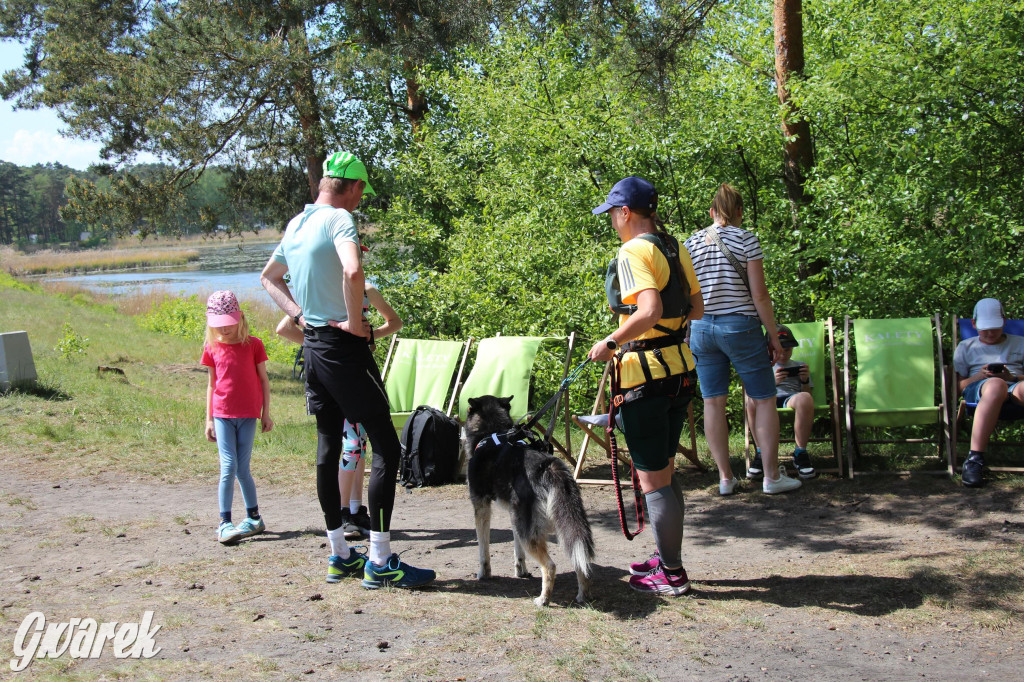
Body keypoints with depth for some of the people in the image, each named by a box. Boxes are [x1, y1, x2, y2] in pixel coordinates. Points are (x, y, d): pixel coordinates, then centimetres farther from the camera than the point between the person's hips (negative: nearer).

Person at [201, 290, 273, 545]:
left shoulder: (253, 345, -1)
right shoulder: (212, 348, 4)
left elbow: (264, 380, 5)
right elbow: (211, 384, 10)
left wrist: (266, 414, 5)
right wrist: (209, 419, 9)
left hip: (248, 415, -1)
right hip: (222, 416, 1)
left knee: (242, 468, 3)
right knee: (228, 467, -8)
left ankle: (254, 517, 18)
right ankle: (224, 522, -5)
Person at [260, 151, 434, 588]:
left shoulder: (295, 225, 13)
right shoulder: (339, 219, -14)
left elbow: (269, 278, 26)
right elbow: (353, 272, -33)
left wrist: (299, 315, 14)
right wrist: (355, 323, -19)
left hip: (313, 344, 9)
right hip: (343, 346, -9)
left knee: (328, 448, 13)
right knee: (386, 447, -5)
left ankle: (339, 555, 21)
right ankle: (380, 562, -4)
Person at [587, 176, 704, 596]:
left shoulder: (633, 252, -15)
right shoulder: (675, 248, 10)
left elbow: (649, 311, -28)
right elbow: (697, 309, 15)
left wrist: (609, 343, -18)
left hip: (645, 374, -9)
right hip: (680, 367, 9)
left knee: (652, 479, 1)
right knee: (665, 473, 20)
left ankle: (671, 574, 9)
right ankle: (667, 557, 31)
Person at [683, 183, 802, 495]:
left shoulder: (691, 244, 6)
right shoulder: (747, 240, -5)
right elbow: (759, 294, -8)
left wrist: (686, 334, 16)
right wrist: (773, 334, -1)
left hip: (702, 327, 4)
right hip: (741, 326, -4)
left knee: (713, 402, 7)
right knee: (764, 399, 6)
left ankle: (725, 477, 11)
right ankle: (771, 476, 7)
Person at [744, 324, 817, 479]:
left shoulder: (799, 366, 29)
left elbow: (808, 394, 22)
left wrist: (805, 381, 1)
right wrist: (772, 382, -5)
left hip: (791, 397, 0)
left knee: (805, 398, -39)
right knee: (754, 398, -39)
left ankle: (800, 453, -28)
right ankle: (760, 453, -30)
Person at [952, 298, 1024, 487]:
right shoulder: (966, 347, 27)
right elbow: (957, 385, 17)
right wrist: (979, 376, -3)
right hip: (980, 389, -1)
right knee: (996, 385, -42)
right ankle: (975, 459, -49)